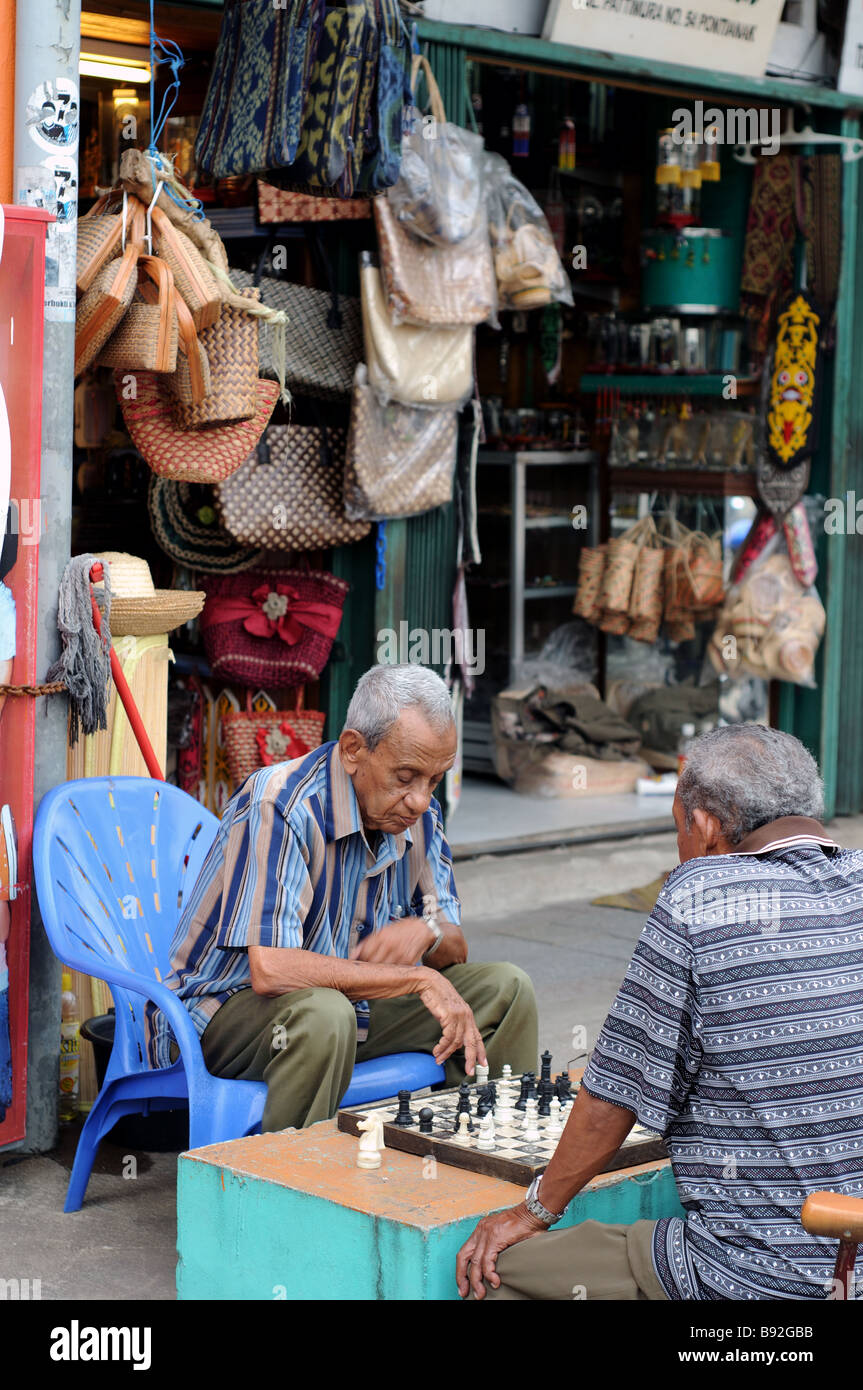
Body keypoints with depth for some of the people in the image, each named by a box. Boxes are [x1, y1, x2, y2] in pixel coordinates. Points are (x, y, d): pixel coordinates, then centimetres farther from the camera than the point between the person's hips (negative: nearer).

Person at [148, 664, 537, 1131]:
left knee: (505, 988, -3)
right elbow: (270, 969, -35)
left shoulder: (418, 816, -1)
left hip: (355, 1005, 7)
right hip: (228, 1008, -7)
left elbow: (454, 951, 9)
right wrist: (419, 979, -29)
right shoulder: (280, 807, -26)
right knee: (323, 1013, -39)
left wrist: (428, 931, -17)